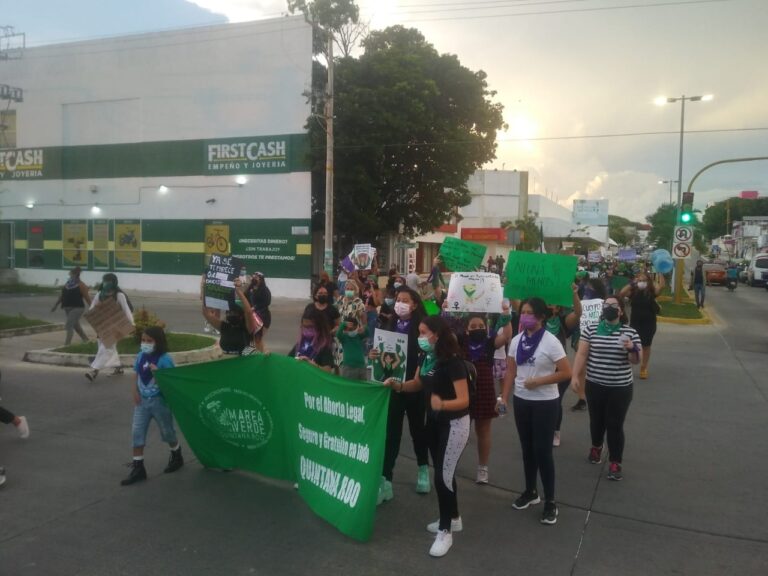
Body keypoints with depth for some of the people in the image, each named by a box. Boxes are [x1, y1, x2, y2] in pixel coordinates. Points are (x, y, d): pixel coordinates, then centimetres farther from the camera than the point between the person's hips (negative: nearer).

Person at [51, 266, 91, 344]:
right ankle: (85, 339, 35)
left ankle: (67, 344, -9)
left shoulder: (81, 285, -9)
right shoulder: (67, 284, 11)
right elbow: (62, 295, 18)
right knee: (76, 326, 19)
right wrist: (56, 305, 18)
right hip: (67, 308, 8)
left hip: (77, 308, -8)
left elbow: (87, 297, -10)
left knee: (68, 326, -14)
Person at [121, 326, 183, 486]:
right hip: (142, 400, 5)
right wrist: (135, 392, -2)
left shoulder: (164, 359, -15)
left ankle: (176, 456, 37)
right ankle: (138, 468, 8)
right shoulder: (140, 356, 3)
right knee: (137, 432, 0)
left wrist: (157, 372, -31)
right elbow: (137, 376, 12)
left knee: (167, 431, 11)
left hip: (159, 400, -5)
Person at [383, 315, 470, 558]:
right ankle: (453, 519, 38)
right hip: (434, 420, 8)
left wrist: (442, 404, -47)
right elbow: (417, 384, 9)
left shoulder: (452, 361, -27)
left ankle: (445, 532, 13)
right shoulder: (426, 357, -5)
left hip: (454, 424, -8)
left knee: (443, 476, -3)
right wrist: (398, 385, -9)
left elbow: (464, 400, -29)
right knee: (441, 472, 19)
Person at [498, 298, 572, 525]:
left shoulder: (551, 342, -14)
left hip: (545, 403, -5)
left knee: (542, 451, -2)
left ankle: (550, 502, 12)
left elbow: (566, 372, -15)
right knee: (527, 449, 16)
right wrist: (504, 398, -2)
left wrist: (537, 381, -19)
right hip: (521, 401, 5)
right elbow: (510, 372, 5)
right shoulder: (516, 341, 1)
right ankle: (530, 492, 32)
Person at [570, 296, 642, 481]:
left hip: (620, 388, -1)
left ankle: (615, 463, 12)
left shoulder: (629, 332, -3)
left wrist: (632, 348, -24)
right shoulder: (591, 329, -2)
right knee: (597, 420, 18)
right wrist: (575, 376, -10)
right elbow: (581, 354, -2)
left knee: (615, 425, 2)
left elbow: (636, 360, -2)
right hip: (595, 386, 2)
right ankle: (596, 446, 45)